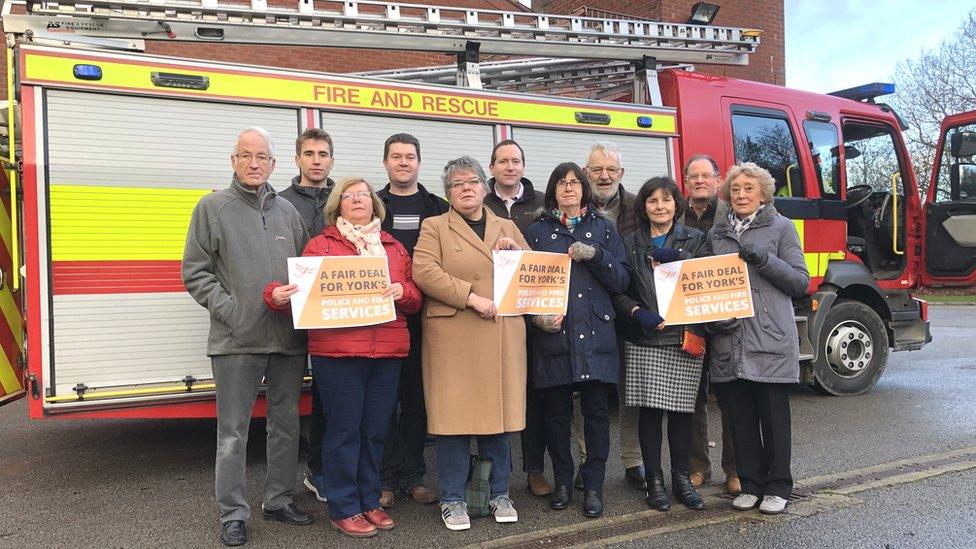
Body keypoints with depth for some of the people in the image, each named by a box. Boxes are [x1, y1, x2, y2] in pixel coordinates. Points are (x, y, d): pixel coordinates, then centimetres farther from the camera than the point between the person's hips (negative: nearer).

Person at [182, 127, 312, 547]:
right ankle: (233, 513, 16)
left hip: (289, 339, 4)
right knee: (233, 431, 3)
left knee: (286, 423, 13)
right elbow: (195, 272, -1)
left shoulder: (287, 211, 12)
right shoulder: (212, 208, 3)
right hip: (236, 340, -4)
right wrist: (229, 309, -11)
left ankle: (279, 500, 28)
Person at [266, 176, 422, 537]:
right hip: (337, 351, -4)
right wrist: (277, 295, -22)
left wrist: (403, 292, -8)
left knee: (375, 431, 11)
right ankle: (343, 509, 15)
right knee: (344, 430, 2)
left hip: (387, 352, 4)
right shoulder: (321, 245, 4)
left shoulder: (394, 247, 16)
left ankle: (369, 501, 27)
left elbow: (415, 301, 13)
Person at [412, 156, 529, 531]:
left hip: (502, 337, 3)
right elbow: (424, 272, -10)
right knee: (454, 416, -1)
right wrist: (471, 297, -17)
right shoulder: (434, 227, 6)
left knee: (498, 414, 8)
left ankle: (499, 494, 23)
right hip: (453, 338, -3)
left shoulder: (508, 228, 18)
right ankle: (453, 500, 14)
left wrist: (518, 253, -3)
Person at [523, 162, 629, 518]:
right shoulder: (538, 231, 10)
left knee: (596, 411, 1)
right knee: (556, 412, 5)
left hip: (595, 335, 0)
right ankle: (562, 482, 20)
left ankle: (593, 486, 12)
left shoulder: (604, 229, 11)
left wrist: (594, 255, -11)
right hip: (553, 335, 0)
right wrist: (537, 315, -10)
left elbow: (621, 280, 4)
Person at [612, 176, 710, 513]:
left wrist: (677, 257, -15)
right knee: (649, 410, 0)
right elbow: (618, 291, 4)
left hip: (685, 337, 0)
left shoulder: (694, 240, 10)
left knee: (681, 410, 4)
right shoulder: (630, 243, 11)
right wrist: (638, 313, -13)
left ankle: (682, 479, 18)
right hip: (644, 340, 0)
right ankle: (654, 481, 12)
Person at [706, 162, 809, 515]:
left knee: (774, 414, 3)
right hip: (728, 340, 3)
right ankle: (750, 484, 21)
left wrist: (764, 259, -14)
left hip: (770, 339, -3)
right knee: (740, 416, 8)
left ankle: (777, 488, 17)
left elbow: (800, 281, 0)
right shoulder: (716, 234, 15)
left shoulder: (781, 227, 5)